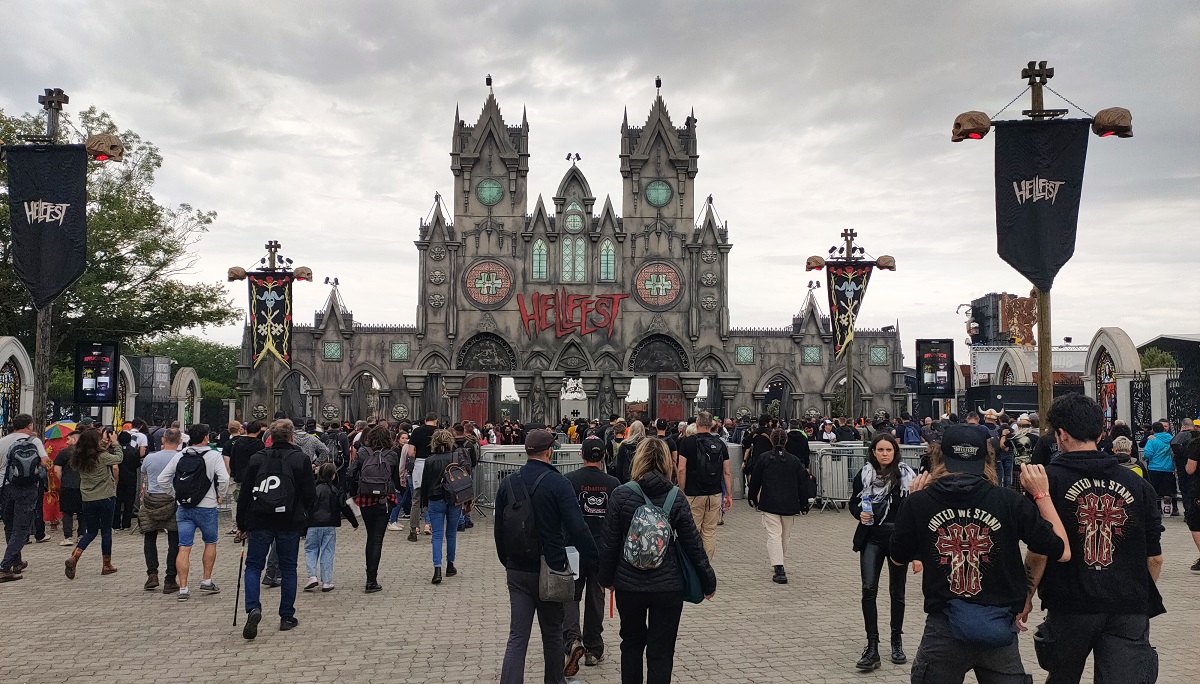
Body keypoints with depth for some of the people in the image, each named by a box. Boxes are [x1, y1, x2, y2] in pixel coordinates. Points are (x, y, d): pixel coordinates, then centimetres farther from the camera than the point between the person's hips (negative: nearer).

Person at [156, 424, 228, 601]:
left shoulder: (179, 456, 4)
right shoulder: (214, 455, -7)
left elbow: (162, 479, 3)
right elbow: (224, 478, -19)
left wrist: (175, 493, 13)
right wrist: (219, 495, -2)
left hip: (183, 508, 3)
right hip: (206, 507, -3)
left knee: (184, 548, 2)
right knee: (211, 542, 18)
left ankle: (183, 588, 1)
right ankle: (207, 581, 21)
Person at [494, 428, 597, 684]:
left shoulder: (508, 483, 2)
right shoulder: (558, 483, -13)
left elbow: (499, 529, 11)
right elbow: (577, 528, -18)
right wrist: (597, 560, -10)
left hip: (516, 571, 3)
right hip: (550, 570, -3)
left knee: (517, 637, 4)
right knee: (552, 632, 16)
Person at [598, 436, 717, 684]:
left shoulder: (621, 494, -9)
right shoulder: (675, 497, -7)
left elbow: (609, 542, -5)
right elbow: (693, 542, -3)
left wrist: (606, 577, 10)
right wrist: (708, 580, 8)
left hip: (629, 584, 1)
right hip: (667, 585, 0)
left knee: (632, 643, 20)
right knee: (661, 650, 8)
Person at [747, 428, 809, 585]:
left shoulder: (763, 458, -2)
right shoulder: (795, 460, 4)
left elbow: (755, 480, 3)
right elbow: (802, 484, 6)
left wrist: (753, 499, 17)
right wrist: (803, 504, 14)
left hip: (769, 503, -3)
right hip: (789, 504, 3)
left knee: (774, 535, -7)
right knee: (785, 535, 19)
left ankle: (779, 569, -20)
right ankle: (780, 564, 33)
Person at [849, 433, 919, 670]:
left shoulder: (906, 475, -6)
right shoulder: (864, 475, 0)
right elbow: (853, 502, 14)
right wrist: (859, 514, -10)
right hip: (871, 538, 1)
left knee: (897, 591, 12)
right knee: (868, 589, -10)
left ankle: (897, 642, 29)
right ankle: (872, 647, -5)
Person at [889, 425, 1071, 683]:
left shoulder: (918, 502, -7)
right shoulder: (1010, 502, -7)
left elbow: (898, 557, 9)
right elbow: (1062, 552, 2)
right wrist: (1042, 495, 10)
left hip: (943, 631, 0)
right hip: (999, 631, 0)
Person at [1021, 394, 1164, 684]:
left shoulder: (1049, 479, -8)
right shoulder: (1137, 483, 4)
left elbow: (1038, 552, -11)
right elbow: (1155, 557, 7)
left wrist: (1026, 597, 2)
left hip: (1070, 607, -2)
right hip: (1129, 612, 2)